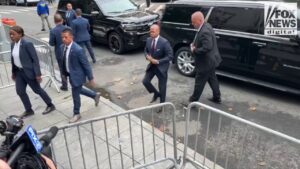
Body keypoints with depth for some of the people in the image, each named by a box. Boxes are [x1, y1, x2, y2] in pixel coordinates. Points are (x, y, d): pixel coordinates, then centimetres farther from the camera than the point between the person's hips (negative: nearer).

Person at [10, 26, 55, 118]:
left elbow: (35, 59, -19)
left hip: (28, 71, -7)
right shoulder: (13, 44, 4)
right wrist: (13, 72, 18)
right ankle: (29, 110, 26)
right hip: (19, 71, 7)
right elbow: (13, 59, 14)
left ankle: (50, 105, 25)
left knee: (37, 90, 6)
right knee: (20, 91, 9)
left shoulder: (27, 44, -19)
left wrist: (38, 74, -21)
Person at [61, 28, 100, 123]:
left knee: (75, 94, 7)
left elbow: (86, 65, -20)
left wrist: (91, 78, -15)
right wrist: (64, 73, 17)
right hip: (70, 74, 8)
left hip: (77, 75, -8)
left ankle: (76, 114, 29)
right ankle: (95, 95, 48)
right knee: (78, 90, 25)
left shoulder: (78, 50, -27)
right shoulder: (62, 47, -3)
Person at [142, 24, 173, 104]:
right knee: (145, 81, 3)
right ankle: (156, 94, 30)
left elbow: (170, 56, -20)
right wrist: (147, 56, -10)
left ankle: (162, 103, 29)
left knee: (162, 86, 7)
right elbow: (146, 50, 13)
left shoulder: (164, 42, -22)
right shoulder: (148, 40, -3)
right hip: (152, 65, 6)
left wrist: (158, 61, -25)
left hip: (161, 66, -5)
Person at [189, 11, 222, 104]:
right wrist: (194, 44, 0)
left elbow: (206, 48, -34)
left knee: (199, 81, 6)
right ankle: (217, 98, 36)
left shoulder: (205, 31, -29)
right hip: (210, 59, 10)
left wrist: (194, 50, -20)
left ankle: (194, 99, 23)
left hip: (206, 61, -10)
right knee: (212, 79, 22)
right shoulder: (206, 26, 3)